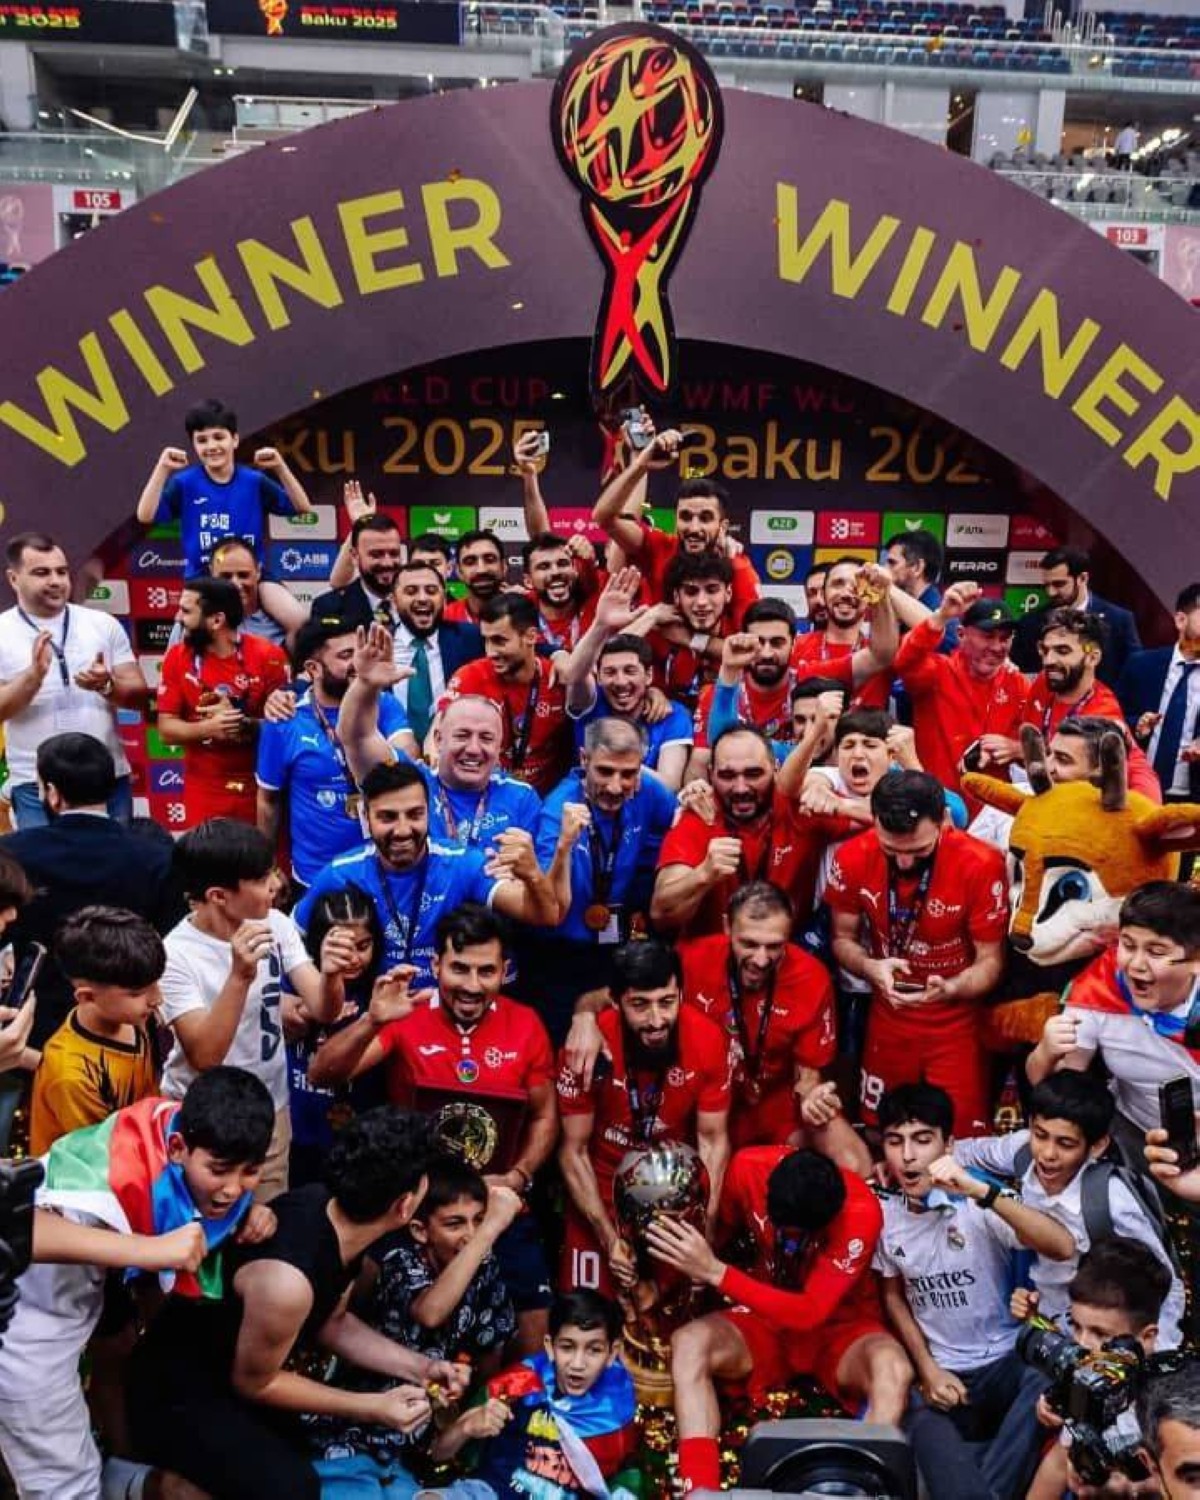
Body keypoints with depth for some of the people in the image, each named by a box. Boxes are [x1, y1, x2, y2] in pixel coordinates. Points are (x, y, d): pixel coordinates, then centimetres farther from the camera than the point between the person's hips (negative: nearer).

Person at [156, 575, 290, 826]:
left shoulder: (268, 656, -9)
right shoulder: (177, 657, 0)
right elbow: (166, 728, 0)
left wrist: (243, 724, -22)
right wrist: (208, 728, -18)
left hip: (261, 788, -2)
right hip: (204, 794, 2)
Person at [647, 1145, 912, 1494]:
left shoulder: (860, 1211, -29)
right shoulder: (749, 1167, -20)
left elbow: (811, 1313, -30)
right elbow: (725, 1230, 4)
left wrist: (715, 1272, -35)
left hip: (840, 1325, -2)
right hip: (766, 1316, 3)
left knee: (891, 1367, -36)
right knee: (688, 1343, -28)